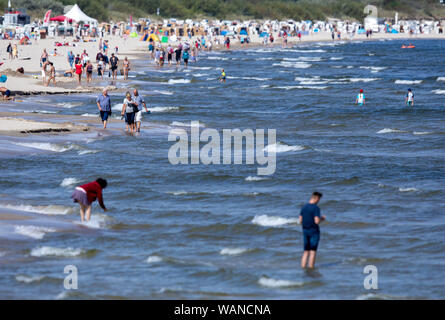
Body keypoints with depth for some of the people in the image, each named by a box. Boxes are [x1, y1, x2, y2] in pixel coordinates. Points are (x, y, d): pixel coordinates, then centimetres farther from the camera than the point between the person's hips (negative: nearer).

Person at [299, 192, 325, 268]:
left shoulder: (304, 207, 7)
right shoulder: (316, 208, -15)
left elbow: (300, 220, 9)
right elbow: (317, 221, -21)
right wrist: (322, 218, -1)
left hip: (305, 230, 6)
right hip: (314, 231, -6)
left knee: (306, 251, 11)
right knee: (313, 251, -2)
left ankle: (303, 267, 6)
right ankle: (311, 268, -2)